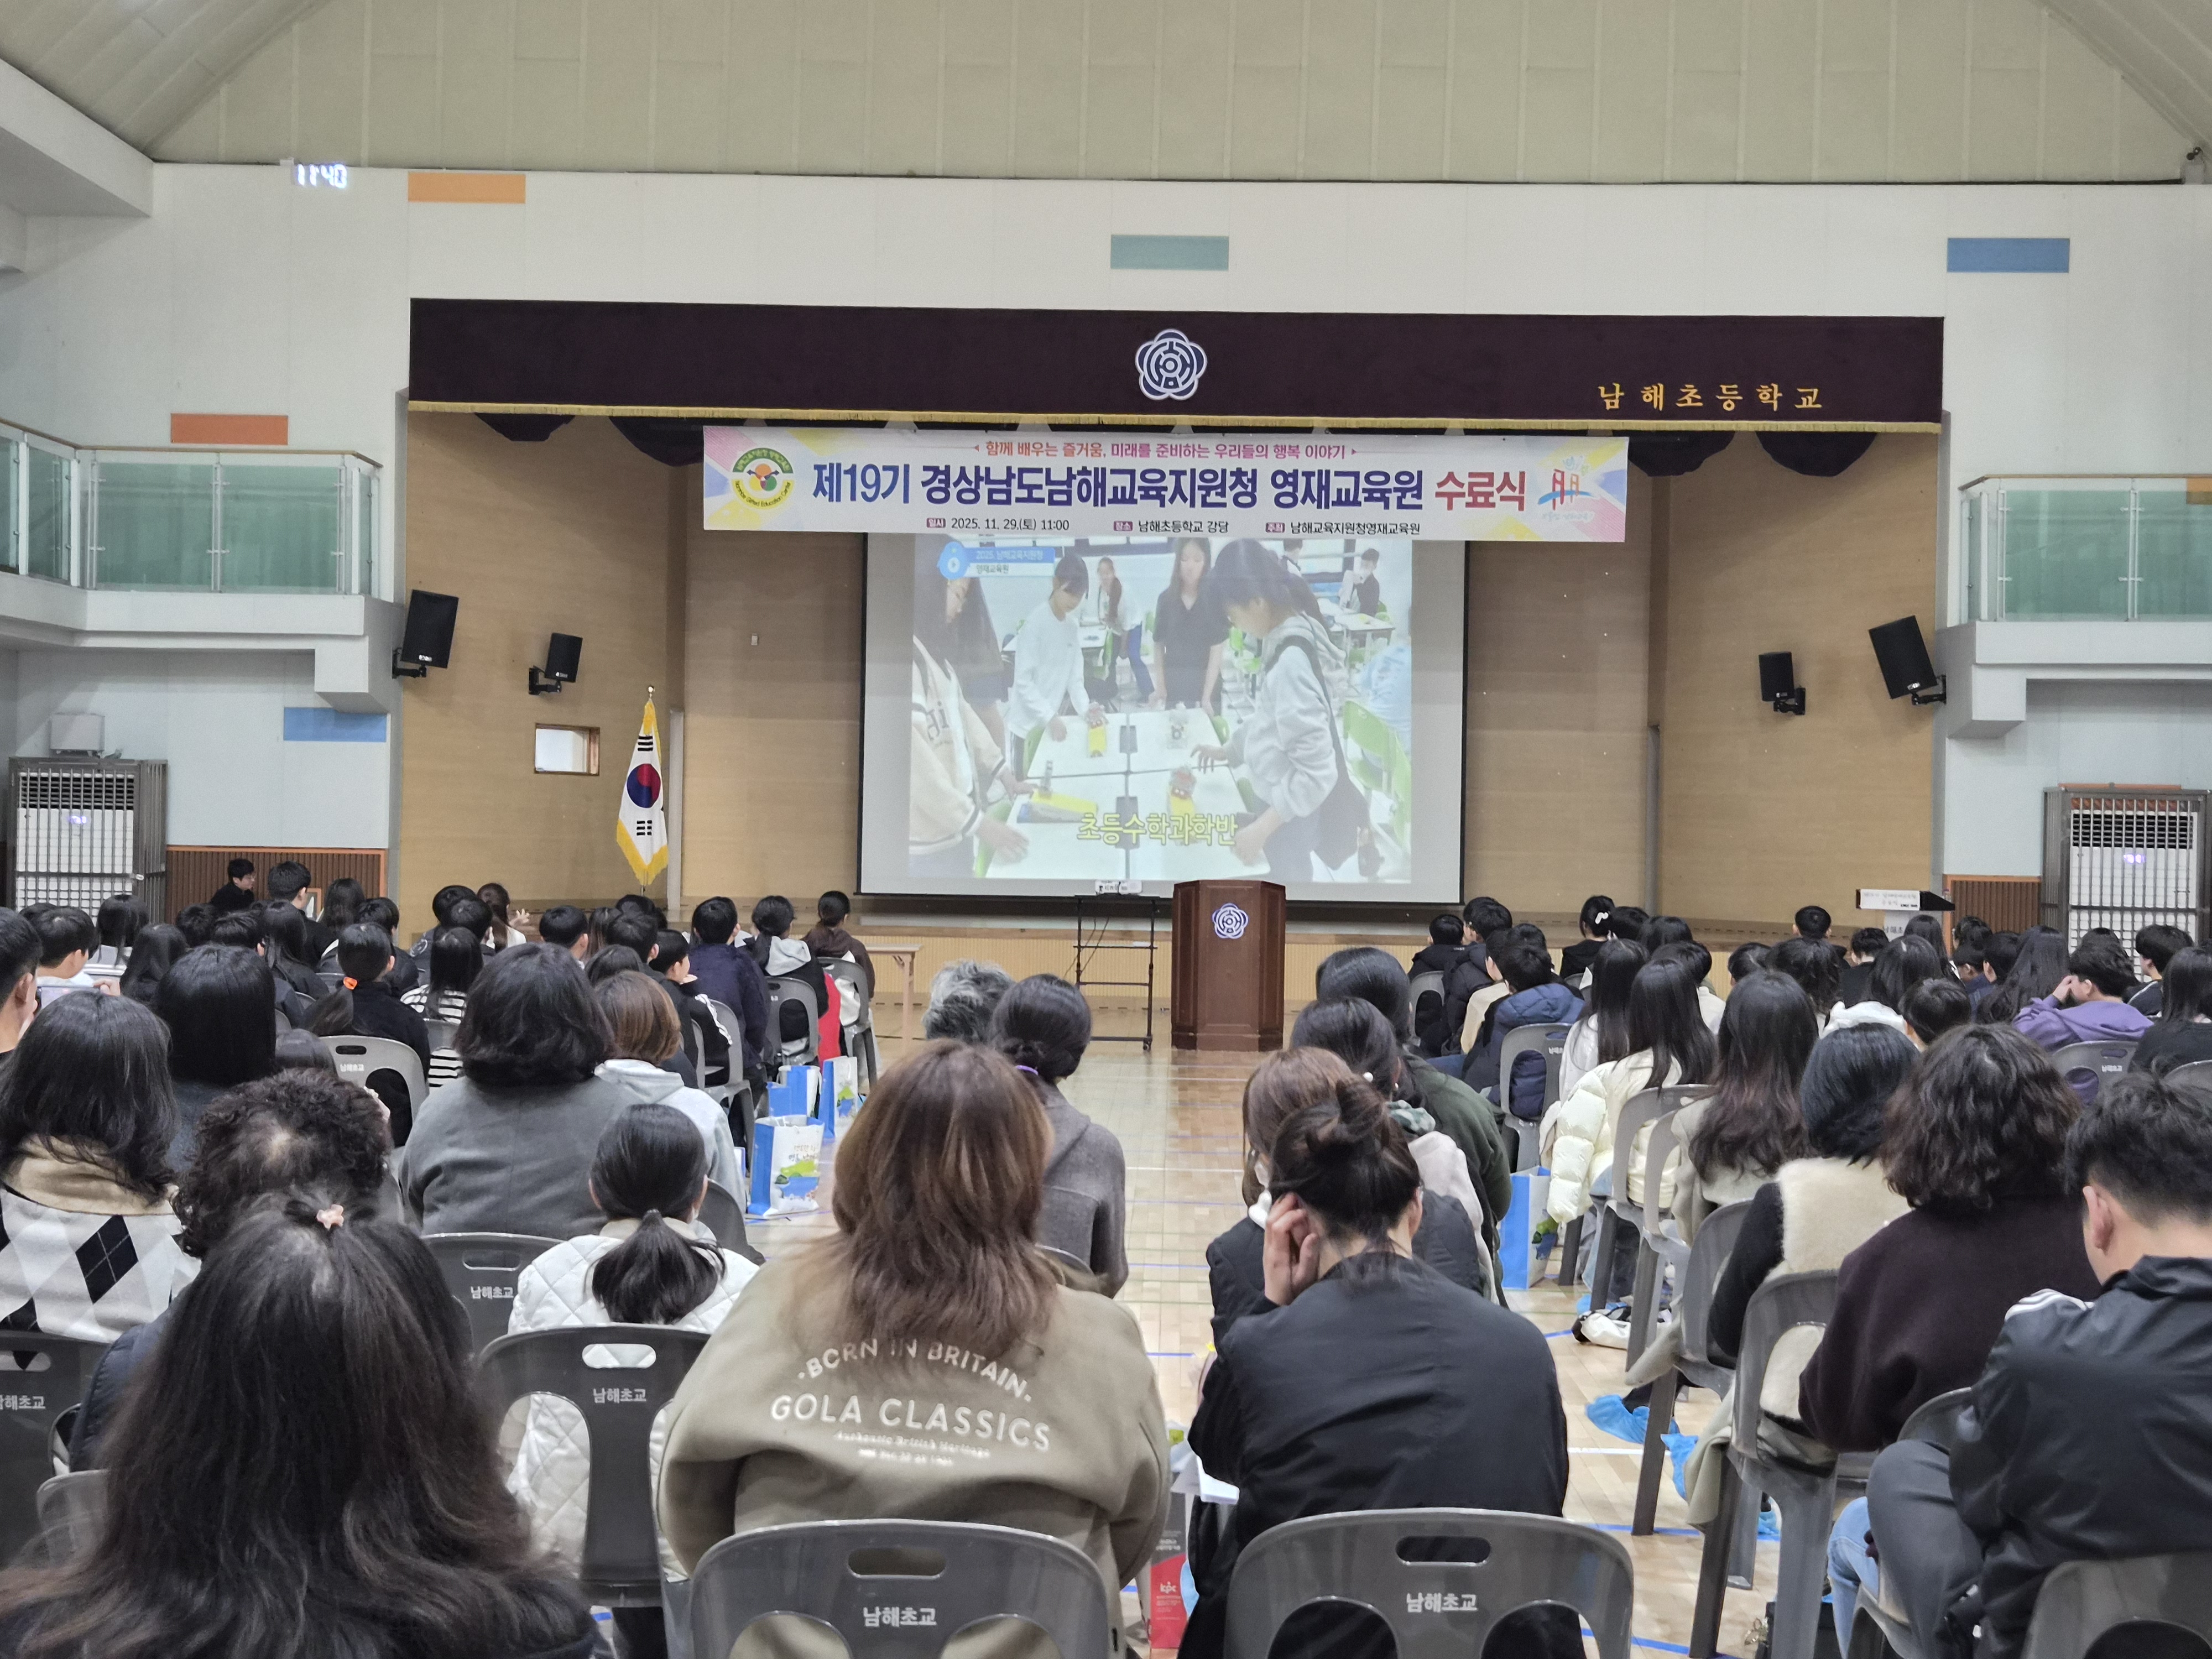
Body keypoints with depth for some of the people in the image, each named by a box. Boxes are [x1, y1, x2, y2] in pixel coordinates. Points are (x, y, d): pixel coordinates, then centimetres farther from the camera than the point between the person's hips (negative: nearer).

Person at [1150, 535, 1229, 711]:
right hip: (1173, 684, 2)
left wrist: (1206, 697, -18)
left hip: (1206, 682, -2)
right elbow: (1158, 644, 5)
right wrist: (1159, 686, -6)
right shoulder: (1166, 598, -1)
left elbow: (1217, 651, -12)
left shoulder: (1215, 598, -9)